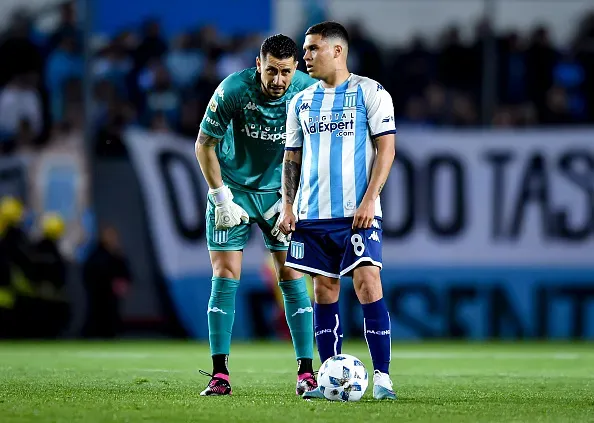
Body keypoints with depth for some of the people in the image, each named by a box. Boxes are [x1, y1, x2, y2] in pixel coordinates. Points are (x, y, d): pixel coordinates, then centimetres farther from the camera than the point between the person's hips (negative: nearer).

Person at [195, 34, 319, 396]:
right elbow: (204, 145, -9)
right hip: (233, 189, -1)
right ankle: (220, 374, -2)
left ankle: (306, 372, 0)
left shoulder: (309, 92, -15)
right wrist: (222, 199, -12)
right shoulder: (233, 90, -21)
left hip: (279, 193, 1)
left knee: (292, 276, -4)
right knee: (225, 275, -6)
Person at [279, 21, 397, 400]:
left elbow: (386, 148, -5)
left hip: (358, 212, -5)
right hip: (313, 213, 5)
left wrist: (369, 199, -14)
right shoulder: (301, 102, 14)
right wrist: (288, 207, 5)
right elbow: (292, 158, 17)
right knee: (324, 290, 4)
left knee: (367, 283, -14)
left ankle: (382, 376, -10)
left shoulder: (369, 92, 0)